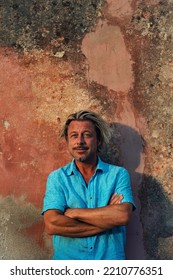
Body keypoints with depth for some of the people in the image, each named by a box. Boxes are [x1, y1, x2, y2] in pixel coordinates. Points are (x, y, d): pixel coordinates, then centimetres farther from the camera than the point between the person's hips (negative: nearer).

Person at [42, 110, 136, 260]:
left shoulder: (118, 174, 4)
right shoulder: (56, 177, 5)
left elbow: (123, 215, -11)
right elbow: (52, 224, -8)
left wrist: (73, 212, -8)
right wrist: (106, 219, -9)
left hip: (110, 258, 2)